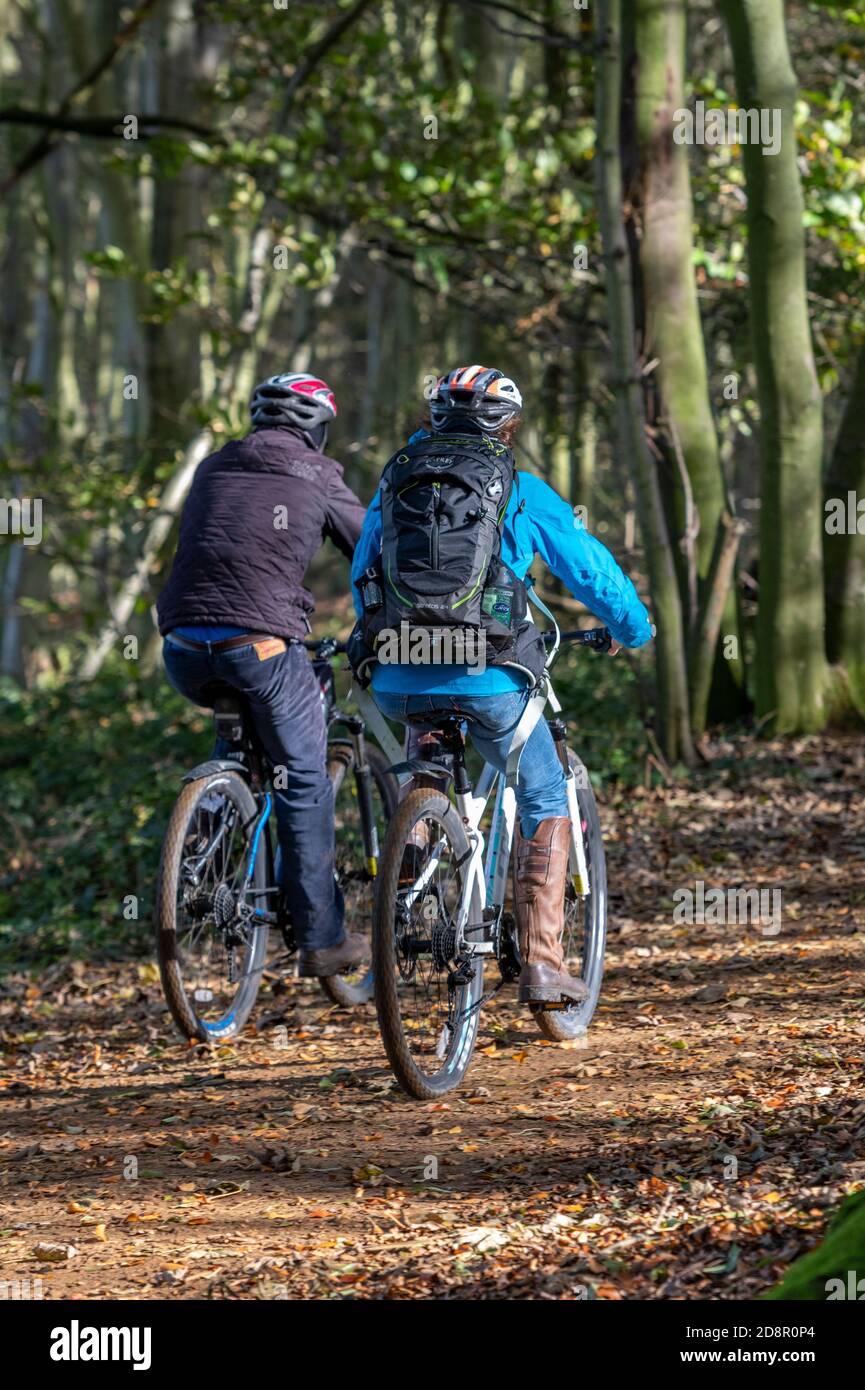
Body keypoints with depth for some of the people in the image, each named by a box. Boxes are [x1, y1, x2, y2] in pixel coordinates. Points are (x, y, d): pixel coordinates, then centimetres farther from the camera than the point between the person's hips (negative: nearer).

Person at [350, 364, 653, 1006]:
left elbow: (361, 573, 25)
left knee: (430, 722, 41)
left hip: (398, 684, 3)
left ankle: (412, 828, 16)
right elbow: (591, 569, 9)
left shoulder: (395, 480, 14)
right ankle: (542, 965, 5)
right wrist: (635, 630, 28)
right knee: (546, 806, 15)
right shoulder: (521, 491, 4)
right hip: (488, 681, -3)